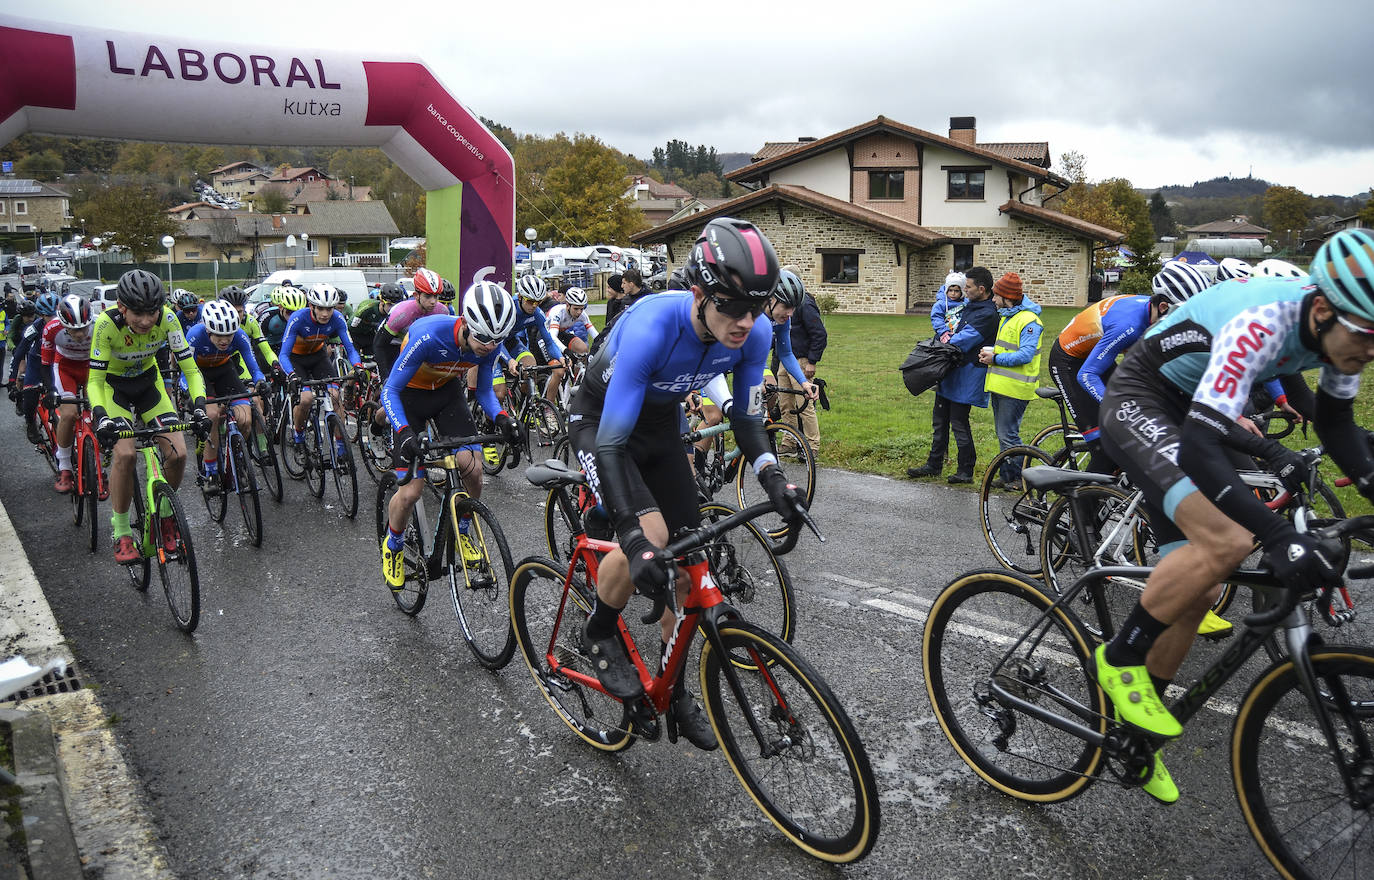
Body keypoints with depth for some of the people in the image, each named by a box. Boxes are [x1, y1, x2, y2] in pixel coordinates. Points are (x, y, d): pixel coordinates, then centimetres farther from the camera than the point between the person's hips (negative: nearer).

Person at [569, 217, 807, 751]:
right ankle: (600, 634, 2)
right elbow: (612, 443, -38)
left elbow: (747, 419, -7)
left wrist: (774, 479, -26)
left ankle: (672, 692, 22)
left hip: (662, 426, 5)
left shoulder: (754, 335, -22)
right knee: (649, 537, -29)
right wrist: (636, 539, -48)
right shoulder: (652, 327, -39)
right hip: (600, 423, -5)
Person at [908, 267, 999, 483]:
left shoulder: (987, 314, -17)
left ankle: (965, 471, 8)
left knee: (959, 423, -4)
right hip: (949, 372, 9)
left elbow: (963, 341, -21)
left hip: (965, 375, -9)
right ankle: (934, 465, 25)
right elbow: (936, 313, 20)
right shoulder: (968, 303, 10)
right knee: (940, 419, 14)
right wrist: (945, 333, 2)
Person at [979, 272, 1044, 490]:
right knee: (1003, 433, 14)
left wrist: (996, 358, -17)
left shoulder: (1028, 321, -14)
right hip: (1000, 385, 10)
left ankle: (1022, 477, 3)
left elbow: (1025, 355, -22)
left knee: (1008, 434, -8)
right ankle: (1007, 474, 22)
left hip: (1014, 389, -10)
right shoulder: (1006, 316, 17)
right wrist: (989, 354, 9)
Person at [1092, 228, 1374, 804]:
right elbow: (1199, 447, -41)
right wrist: (1280, 535, -49)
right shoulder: (1263, 323, -34)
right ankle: (1120, 658, -9)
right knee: (1225, 541, -31)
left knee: (1198, 592, 5)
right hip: (1138, 404, -8)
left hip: (1187, 410, 8)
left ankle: (1133, 731, 21)